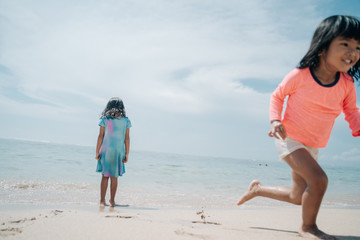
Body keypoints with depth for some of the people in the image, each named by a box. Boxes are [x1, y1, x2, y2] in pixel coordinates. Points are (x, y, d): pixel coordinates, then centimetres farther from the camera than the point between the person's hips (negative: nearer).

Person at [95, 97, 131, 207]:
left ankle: (102, 200, 8)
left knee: (105, 176, 8)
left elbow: (100, 136, -4)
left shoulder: (105, 120, -2)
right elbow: (127, 138, 0)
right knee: (114, 177, 11)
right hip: (119, 151, 1)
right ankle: (112, 201, 18)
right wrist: (126, 154, 5)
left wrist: (97, 152, 0)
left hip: (106, 151, -1)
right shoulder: (126, 121, 1)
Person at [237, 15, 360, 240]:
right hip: (290, 138, -6)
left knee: (299, 197, 16)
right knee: (319, 179, -26)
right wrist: (276, 120, -20)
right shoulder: (300, 75, -20)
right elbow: (278, 96, -5)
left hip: (312, 146, 6)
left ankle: (257, 188, 40)